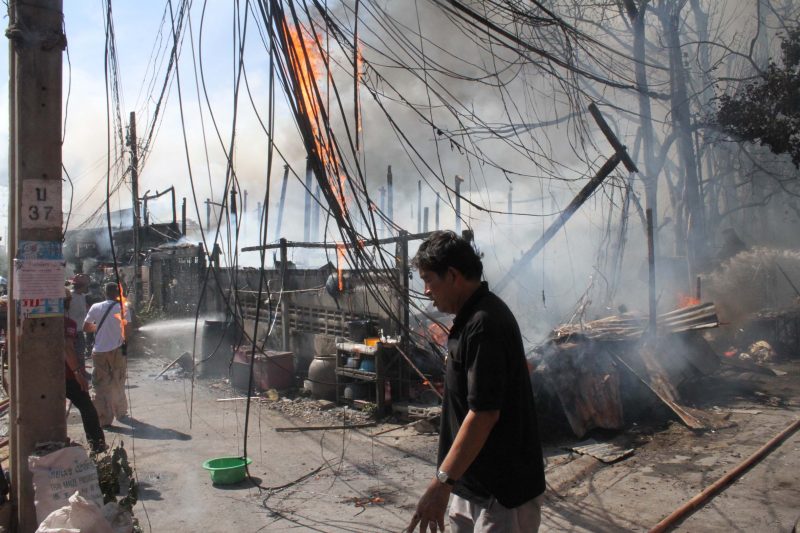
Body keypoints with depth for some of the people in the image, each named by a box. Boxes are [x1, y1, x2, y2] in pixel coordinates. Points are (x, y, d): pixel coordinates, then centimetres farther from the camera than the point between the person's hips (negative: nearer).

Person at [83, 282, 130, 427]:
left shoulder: (96, 307, -1)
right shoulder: (122, 309, -6)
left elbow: (86, 327, 4)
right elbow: (126, 332, -9)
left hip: (99, 351, 0)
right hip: (117, 350, 0)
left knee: (101, 386, 5)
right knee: (118, 385, 15)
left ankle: (104, 418, 2)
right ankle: (121, 413, 26)